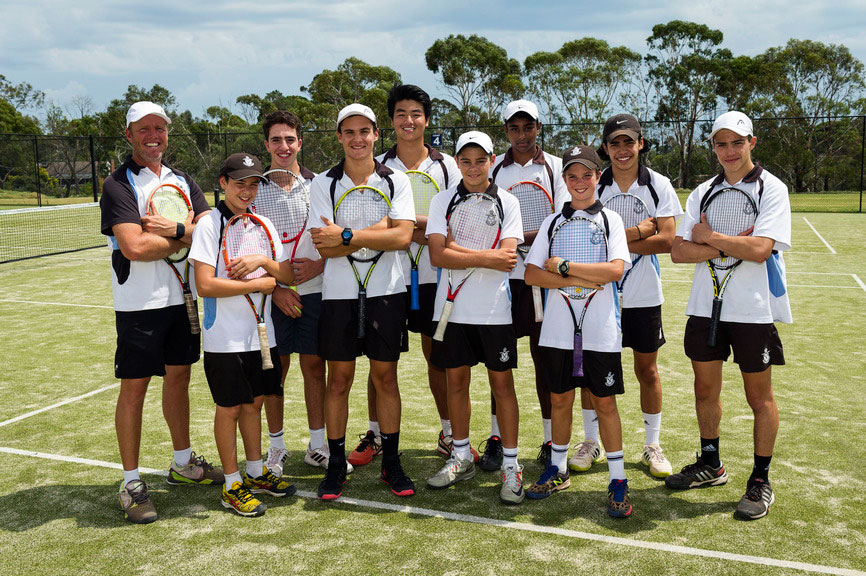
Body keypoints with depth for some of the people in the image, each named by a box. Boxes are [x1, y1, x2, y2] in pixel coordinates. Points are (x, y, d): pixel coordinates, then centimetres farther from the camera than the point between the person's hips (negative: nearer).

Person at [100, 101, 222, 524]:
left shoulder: (182, 180, 11)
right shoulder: (119, 184, -8)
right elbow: (135, 247, -21)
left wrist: (174, 229, -18)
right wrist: (187, 237, -9)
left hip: (181, 296, 6)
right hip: (139, 302, -6)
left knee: (178, 377, 16)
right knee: (134, 388, 0)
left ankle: (183, 463, 32)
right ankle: (131, 483, 11)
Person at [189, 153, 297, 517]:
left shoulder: (264, 225, 8)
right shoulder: (209, 225, -9)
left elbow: (289, 276, 7)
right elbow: (205, 285, -17)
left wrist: (263, 261, -12)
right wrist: (258, 284, -13)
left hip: (261, 333, 5)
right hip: (225, 339, -5)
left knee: (253, 402, 16)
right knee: (229, 408, 4)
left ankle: (256, 473, 31)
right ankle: (232, 485, 17)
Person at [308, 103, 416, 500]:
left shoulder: (396, 181, 3)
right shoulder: (323, 184, 2)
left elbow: (403, 236, -12)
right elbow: (324, 246, -9)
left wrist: (346, 235, -16)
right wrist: (378, 230, -15)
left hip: (387, 292, 0)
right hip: (339, 293, 0)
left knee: (385, 377, 7)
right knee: (339, 379, 6)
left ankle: (391, 463, 19)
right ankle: (336, 464, 18)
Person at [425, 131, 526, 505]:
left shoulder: (508, 202, 1)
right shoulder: (442, 201, 4)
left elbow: (508, 259, -12)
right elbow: (438, 256, -9)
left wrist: (457, 249, -14)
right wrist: (486, 257, -16)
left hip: (494, 309, -2)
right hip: (453, 306, 2)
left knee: (502, 382, 2)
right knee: (456, 380, 10)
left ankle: (510, 464, 12)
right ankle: (461, 457, 25)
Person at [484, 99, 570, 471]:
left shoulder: (555, 167, 5)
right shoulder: (493, 169, 9)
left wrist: (520, 239, -17)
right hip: (502, 276, 1)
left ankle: (551, 441, 13)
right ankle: (496, 438, 16)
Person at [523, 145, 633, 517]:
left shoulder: (610, 219, 3)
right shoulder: (552, 222, 9)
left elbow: (616, 269, -12)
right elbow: (532, 273, -1)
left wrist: (563, 266, -12)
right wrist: (577, 279, -13)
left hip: (601, 329, -2)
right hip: (558, 326, 2)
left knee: (604, 402, 2)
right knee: (560, 399, 11)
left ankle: (617, 480, 13)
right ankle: (558, 470, 26)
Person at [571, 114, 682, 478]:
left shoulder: (659, 185, -1)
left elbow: (666, 240, -11)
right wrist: (638, 232, -16)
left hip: (644, 295, 0)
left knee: (647, 370, 8)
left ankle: (652, 446, 23)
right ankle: (591, 442, 23)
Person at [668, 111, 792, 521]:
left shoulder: (771, 189, -4)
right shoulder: (703, 192, 9)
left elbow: (760, 248, -19)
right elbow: (679, 251, -1)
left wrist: (709, 236, -10)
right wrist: (729, 246, -13)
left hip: (754, 310, -4)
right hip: (705, 306, 5)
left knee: (759, 394, 4)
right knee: (705, 387, 13)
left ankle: (760, 481, 18)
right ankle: (710, 464, 31)